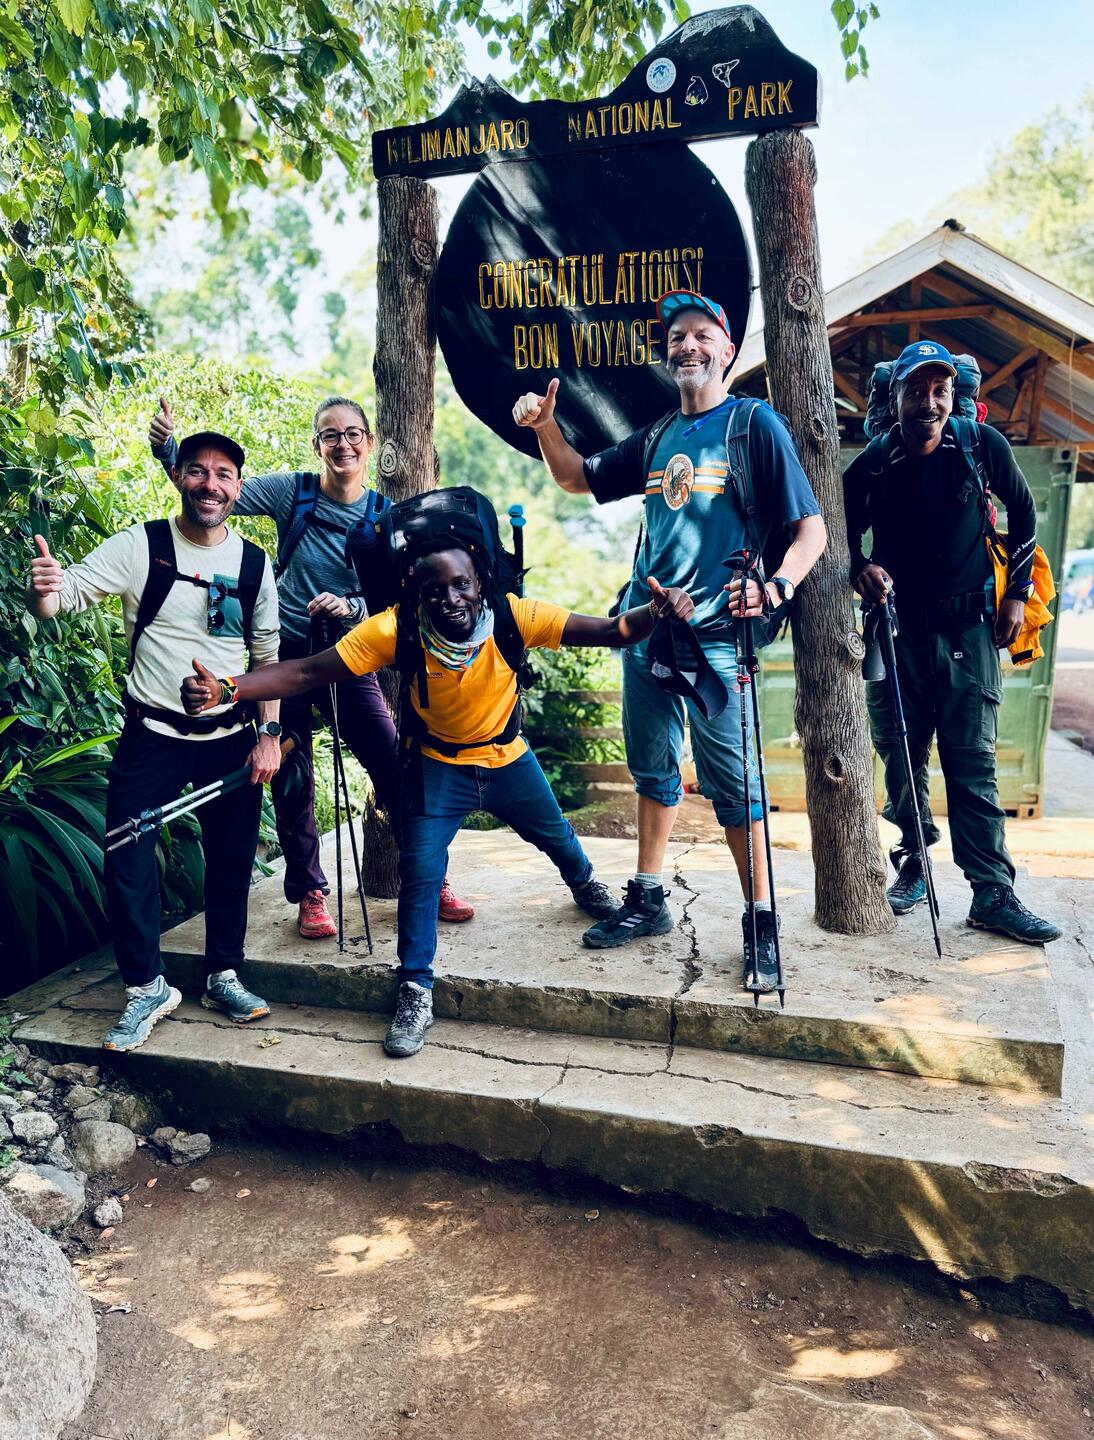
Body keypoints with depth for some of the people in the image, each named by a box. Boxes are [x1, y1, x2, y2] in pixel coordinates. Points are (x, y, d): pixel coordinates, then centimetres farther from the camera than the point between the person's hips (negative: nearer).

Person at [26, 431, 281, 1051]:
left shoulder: (254, 563, 1)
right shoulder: (139, 547, -6)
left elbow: (268, 654, 7)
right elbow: (62, 594, -14)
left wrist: (269, 733, 0)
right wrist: (43, 587, -38)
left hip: (230, 738, 2)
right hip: (152, 737, -2)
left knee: (232, 861, 10)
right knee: (127, 861, -3)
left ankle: (224, 976, 30)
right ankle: (148, 987, 17)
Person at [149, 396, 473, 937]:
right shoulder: (291, 492, -4)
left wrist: (349, 606, -23)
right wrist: (167, 447, -21)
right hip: (285, 654, 0)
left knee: (396, 771, 0)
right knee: (291, 783, 6)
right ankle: (309, 896, 23)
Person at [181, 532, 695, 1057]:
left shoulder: (514, 617, -30)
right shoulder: (395, 629, -31)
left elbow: (612, 631, -32)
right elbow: (307, 673, -35)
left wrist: (657, 610, -53)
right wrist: (224, 690, -49)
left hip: (507, 758, 2)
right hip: (438, 765, -2)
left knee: (555, 835, 23)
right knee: (420, 870, -15)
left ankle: (585, 883, 60)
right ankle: (416, 992, 3)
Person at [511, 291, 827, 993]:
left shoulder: (755, 423, -1)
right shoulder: (657, 437, 15)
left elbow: (811, 525, -5)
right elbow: (578, 477, 24)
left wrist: (778, 585, -23)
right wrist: (545, 425, 6)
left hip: (716, 635, -6)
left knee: (733, 784, -5)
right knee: (654, 771, 14)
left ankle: (762, 925, 8)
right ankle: (648, 901, 28)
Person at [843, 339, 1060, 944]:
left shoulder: (982, 445, -4)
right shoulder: (871, 464, -4)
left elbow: (1023, 512, 10)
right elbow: (842, 533, 8)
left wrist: (1016, 594, 7)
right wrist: (860, 568, -14)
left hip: (968, 627, -1)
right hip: (898, 626, 1)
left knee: (972, 763, -3)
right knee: (901, 755, 6)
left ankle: (993, 894, 1)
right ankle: (912, 866, 22)